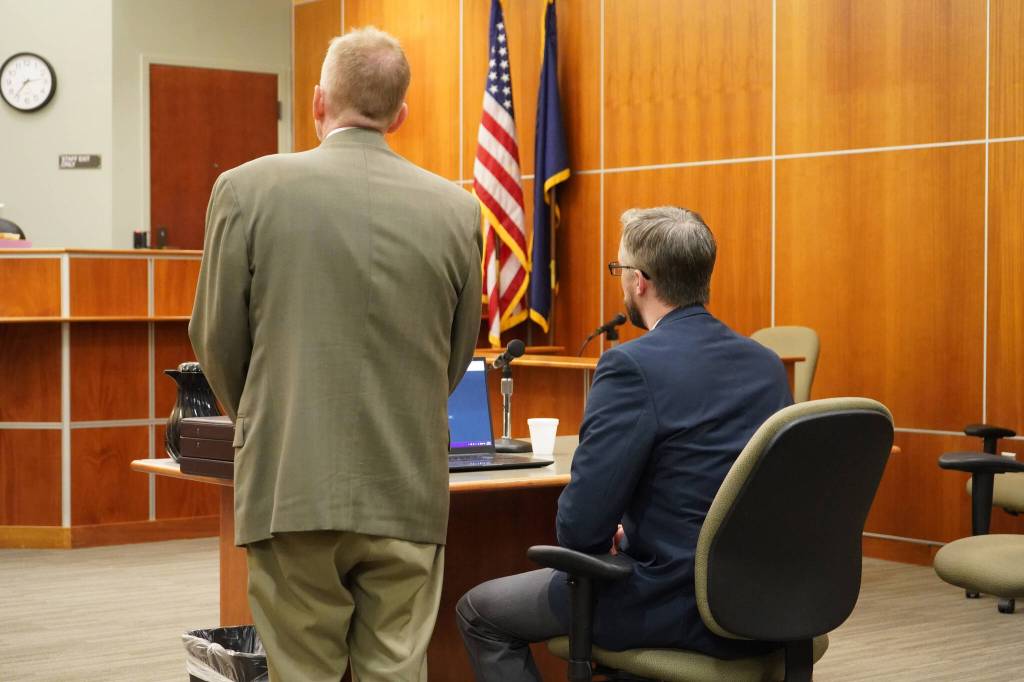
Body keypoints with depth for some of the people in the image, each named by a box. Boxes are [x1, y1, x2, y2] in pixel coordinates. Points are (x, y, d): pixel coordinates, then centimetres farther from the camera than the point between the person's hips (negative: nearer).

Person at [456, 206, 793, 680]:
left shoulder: (633, 366, -19)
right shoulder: (767, 364, 4)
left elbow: (579, 526, -19)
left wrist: (608, 536, 4)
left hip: (678, 605, -7)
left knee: (478, 612, 12)